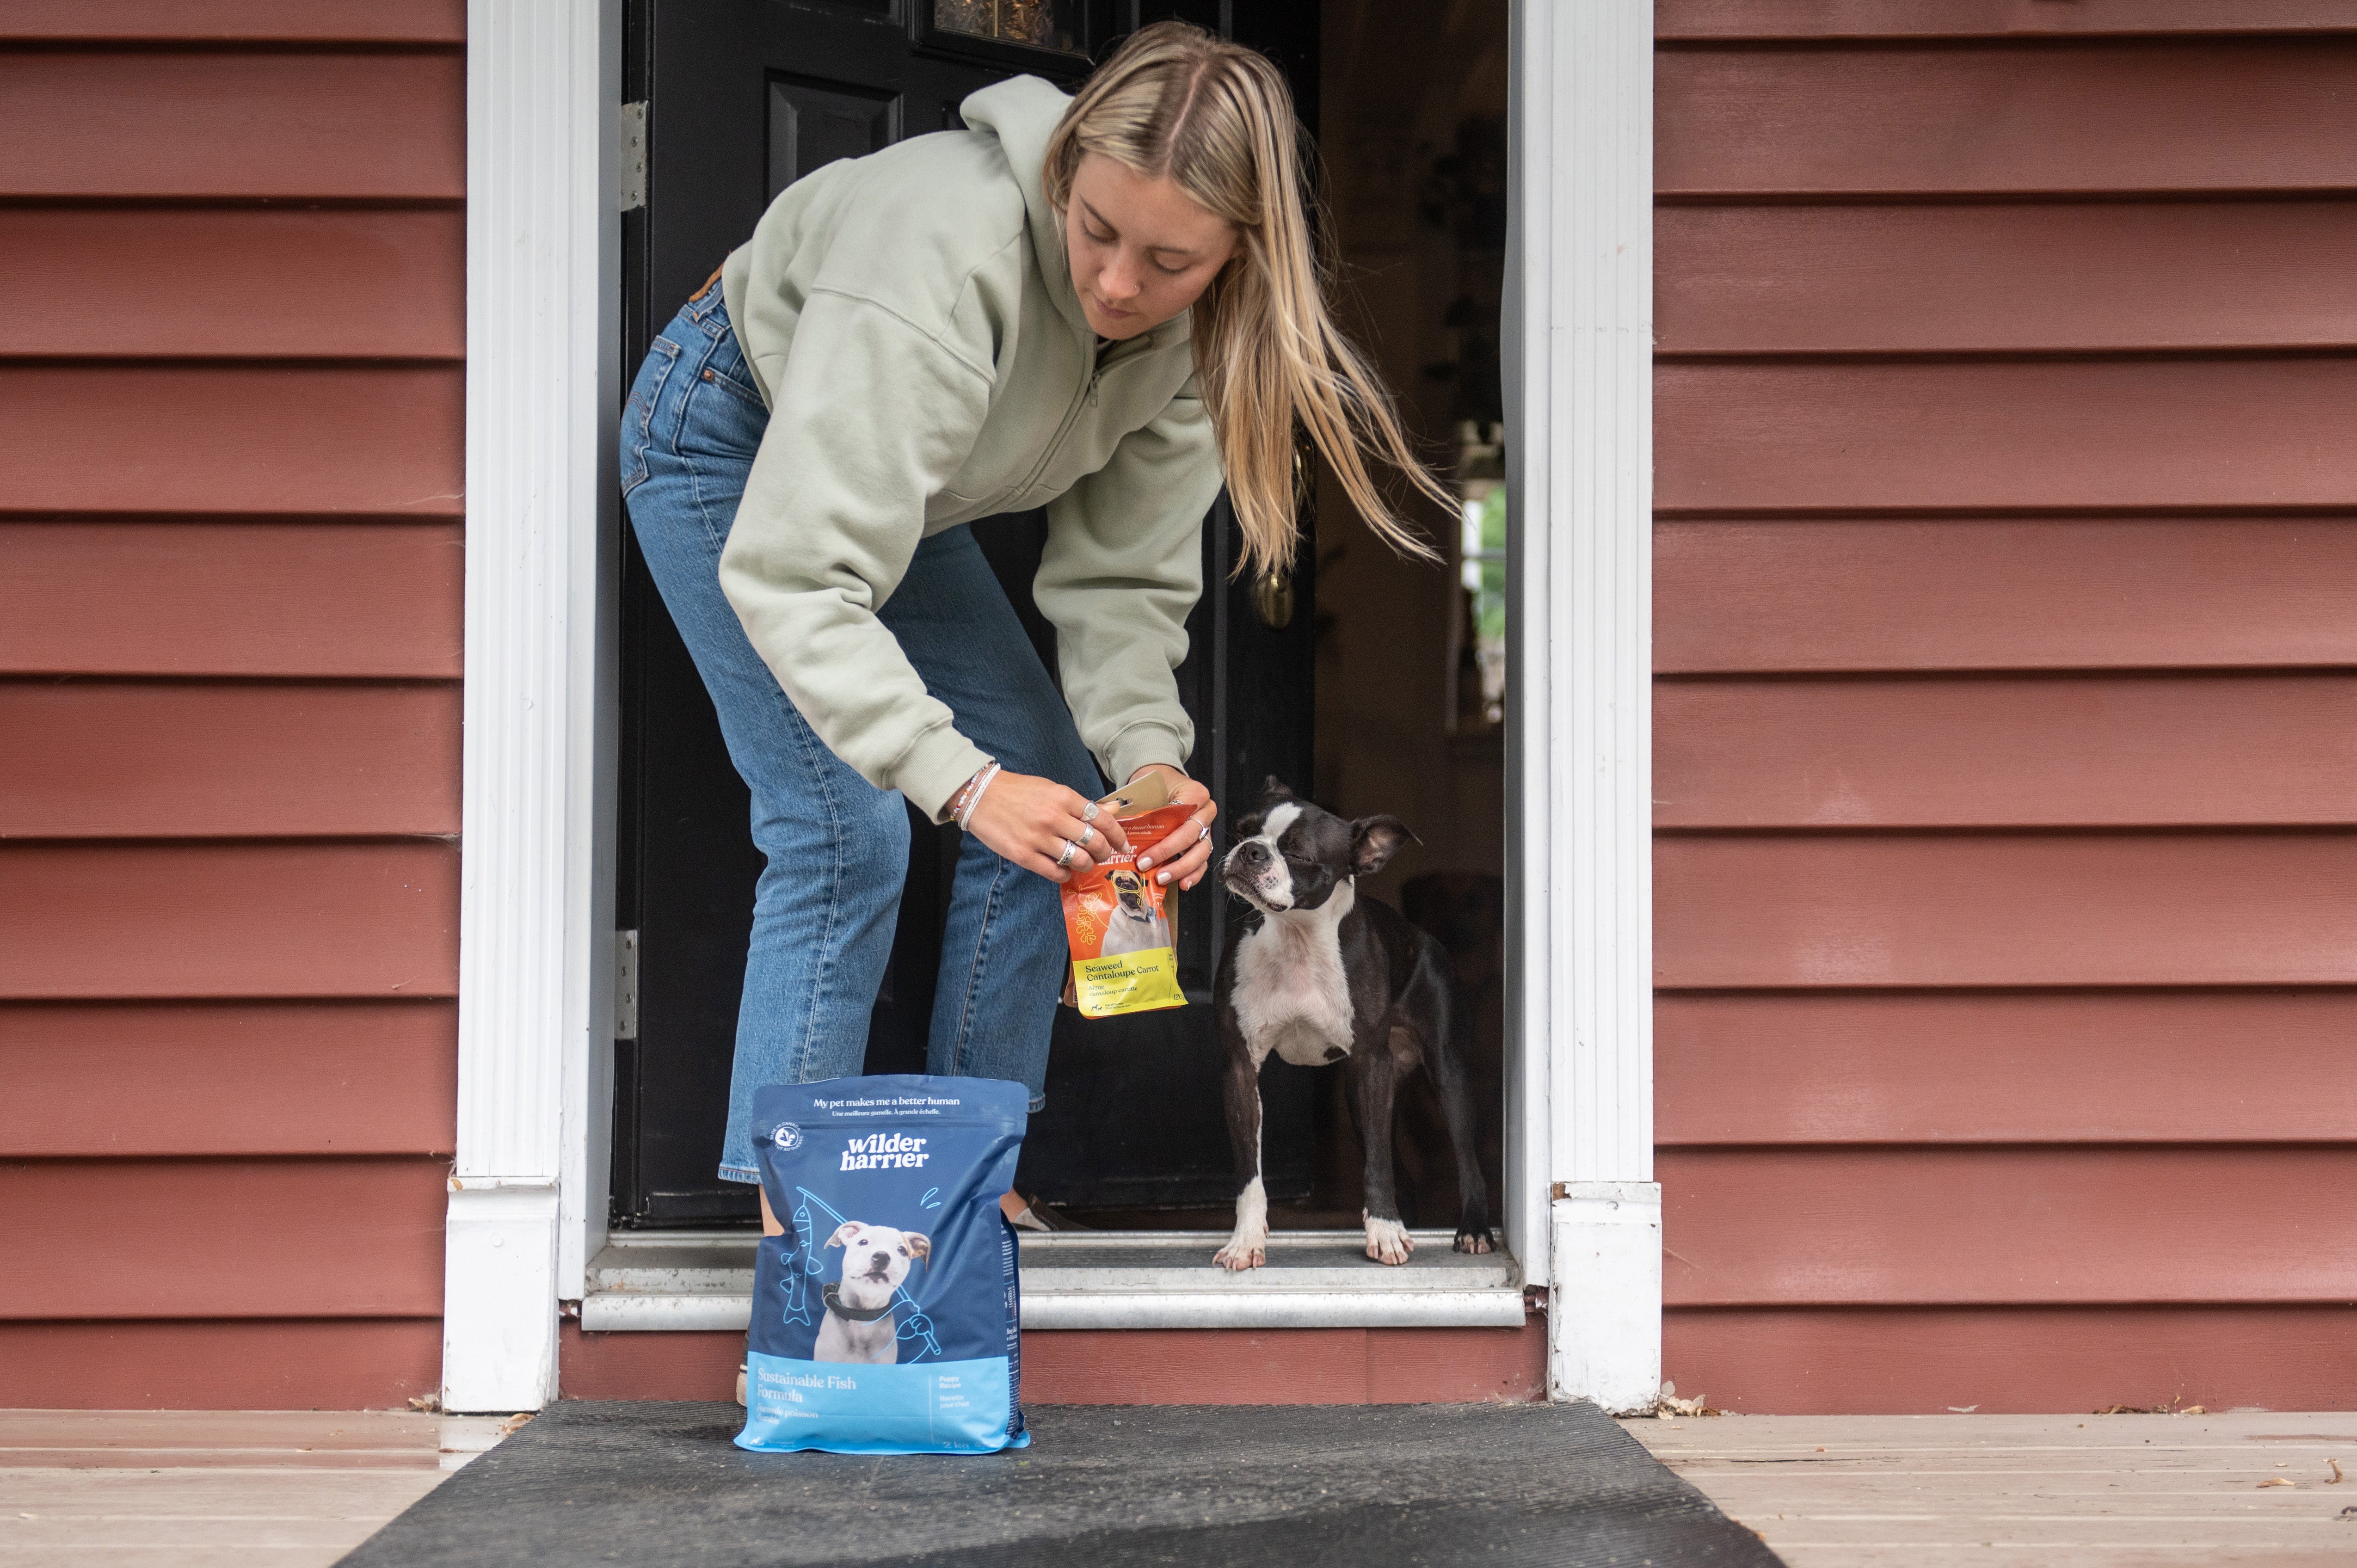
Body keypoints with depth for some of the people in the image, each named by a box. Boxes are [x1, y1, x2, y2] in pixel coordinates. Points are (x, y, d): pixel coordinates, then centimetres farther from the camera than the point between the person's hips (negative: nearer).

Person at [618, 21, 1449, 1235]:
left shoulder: (1192, 331, -21)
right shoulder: (949, 250, -42)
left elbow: (1121, 571, -14)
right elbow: (790, 569, -44)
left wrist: (1148, 759, -31)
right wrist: (958, 778, -51)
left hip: (889, 464, 7)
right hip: (732, 439, -7)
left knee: (1057, 793, 0)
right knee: (847, 831, -17)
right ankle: (789, 1217, -10)